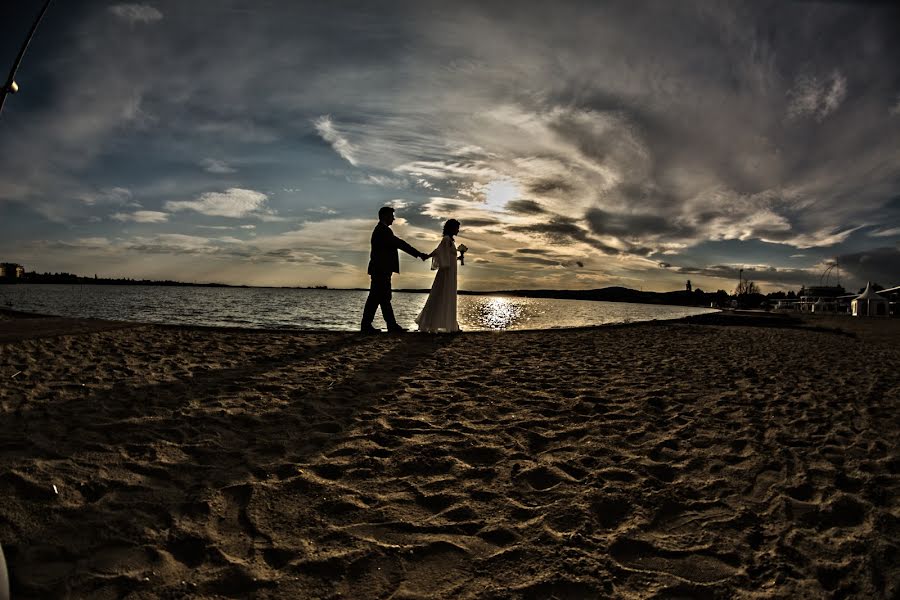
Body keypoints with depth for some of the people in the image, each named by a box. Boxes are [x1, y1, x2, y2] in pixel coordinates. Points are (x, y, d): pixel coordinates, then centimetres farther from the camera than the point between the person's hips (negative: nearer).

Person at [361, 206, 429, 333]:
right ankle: (366, 325, 0)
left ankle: (392, 325, 13)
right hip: (381, 270, -11)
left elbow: (397, 244, 18)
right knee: (375, 298, -6)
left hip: (381, 270, 11)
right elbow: (399, 243, -18)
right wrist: (419, 254, -15)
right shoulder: (383, 229, -13)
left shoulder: (381, 229, 20)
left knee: (384, 298, 9)